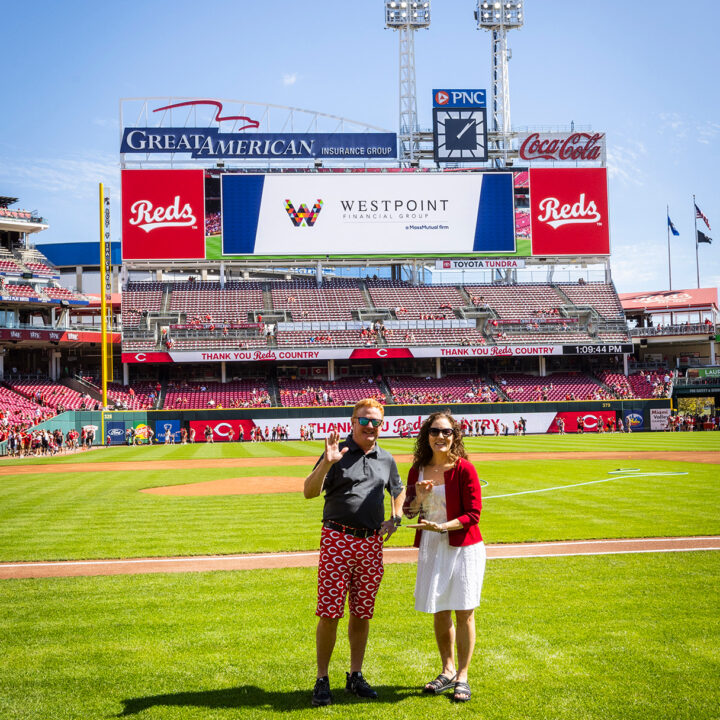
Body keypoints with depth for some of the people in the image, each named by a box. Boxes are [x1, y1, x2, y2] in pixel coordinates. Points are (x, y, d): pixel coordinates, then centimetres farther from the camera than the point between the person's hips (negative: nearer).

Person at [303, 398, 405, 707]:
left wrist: (395, 519, 14)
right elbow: (309, 491, -12)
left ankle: (355, 676, 22)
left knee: (362, 613, 9)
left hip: (372, 543, 4)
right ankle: (322, 680, 6)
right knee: (329, 613, -5)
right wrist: (327, 463, -27)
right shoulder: (338, 453, -3)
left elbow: (399, 491, 30)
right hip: (337, 540, -4)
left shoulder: (386, 459, 12)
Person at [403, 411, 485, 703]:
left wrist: (442, 526, -23)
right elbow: (409, 511, 11)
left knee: (464, 613, 2)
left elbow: (473, 514, -12)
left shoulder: (464, 469, -11)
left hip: (463, 547, -4)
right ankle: (448, 671, 29)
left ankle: (462, 677, 14)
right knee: (439, 612, 12)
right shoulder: (418, 469, 4)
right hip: (431, 548, 4)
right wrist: (419, 497, -10)